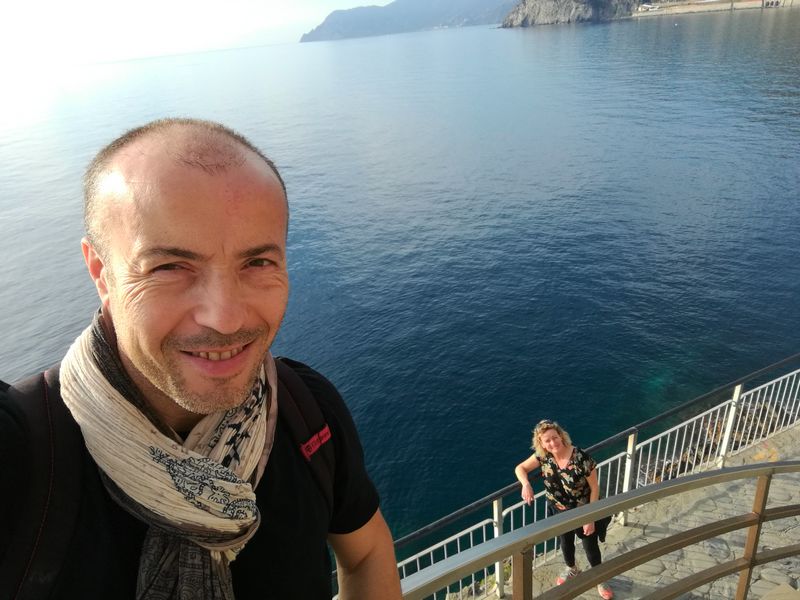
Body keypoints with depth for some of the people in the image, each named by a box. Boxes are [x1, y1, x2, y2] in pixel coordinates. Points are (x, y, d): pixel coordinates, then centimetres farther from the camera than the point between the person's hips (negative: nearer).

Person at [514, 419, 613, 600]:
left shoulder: (582, 458, -33)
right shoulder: (543, 456, -21)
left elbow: (594, 489, -21)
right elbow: (520, 468, -11)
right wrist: (526, 484, -32)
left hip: (583, 512, -4)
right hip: (559, 512, 4)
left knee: (590, 546, 17)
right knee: (565, 542, 27)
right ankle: (572, 570, 57)